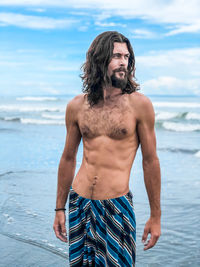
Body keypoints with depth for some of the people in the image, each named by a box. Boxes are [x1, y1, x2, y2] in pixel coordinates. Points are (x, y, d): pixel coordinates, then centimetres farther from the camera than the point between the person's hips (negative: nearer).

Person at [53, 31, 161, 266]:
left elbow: (150, 161, -2)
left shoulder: (139, 104, -6)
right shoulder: (77, 106, 3)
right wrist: (59, 208, 13)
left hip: (117, 206, -3)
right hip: (79, 203, 3)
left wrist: (155, 216, -1)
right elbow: (68, 159, 11)